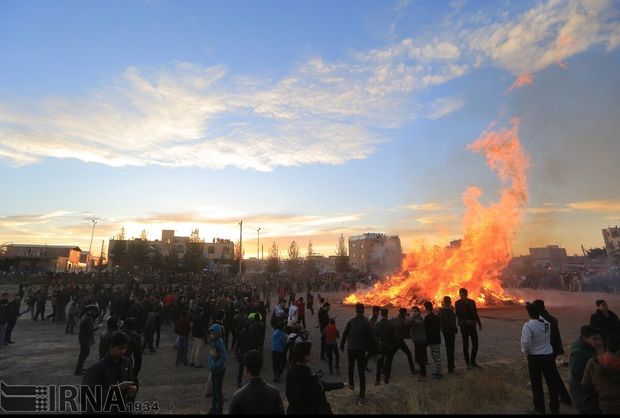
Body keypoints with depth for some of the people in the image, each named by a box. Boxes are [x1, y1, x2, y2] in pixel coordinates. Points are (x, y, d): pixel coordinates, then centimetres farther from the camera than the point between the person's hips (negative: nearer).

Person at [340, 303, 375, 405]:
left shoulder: (350, 321, -5)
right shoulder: (366, 322, -8)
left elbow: (344, 334, -1)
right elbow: (371, 336, -7)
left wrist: (342, 346, 9)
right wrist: (373, 348, 3)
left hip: (350, 348, 1)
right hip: (361, 350, -1)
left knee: (350, 367, 26)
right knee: (361, 372, 4)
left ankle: (351, 384, 40)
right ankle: (362, 395, 2)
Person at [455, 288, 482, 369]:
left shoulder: (472, 302, 3)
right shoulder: (458, 303, -7)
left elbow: (475, 314, 12)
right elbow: (458, 315, -10)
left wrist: (479, 324, 14)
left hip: (473, 326, 3)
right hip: (464, 327, -3)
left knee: (475, 345, 6)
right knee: (466, 345, 4)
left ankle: (473, 361, 23)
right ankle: (468, 363, 17)